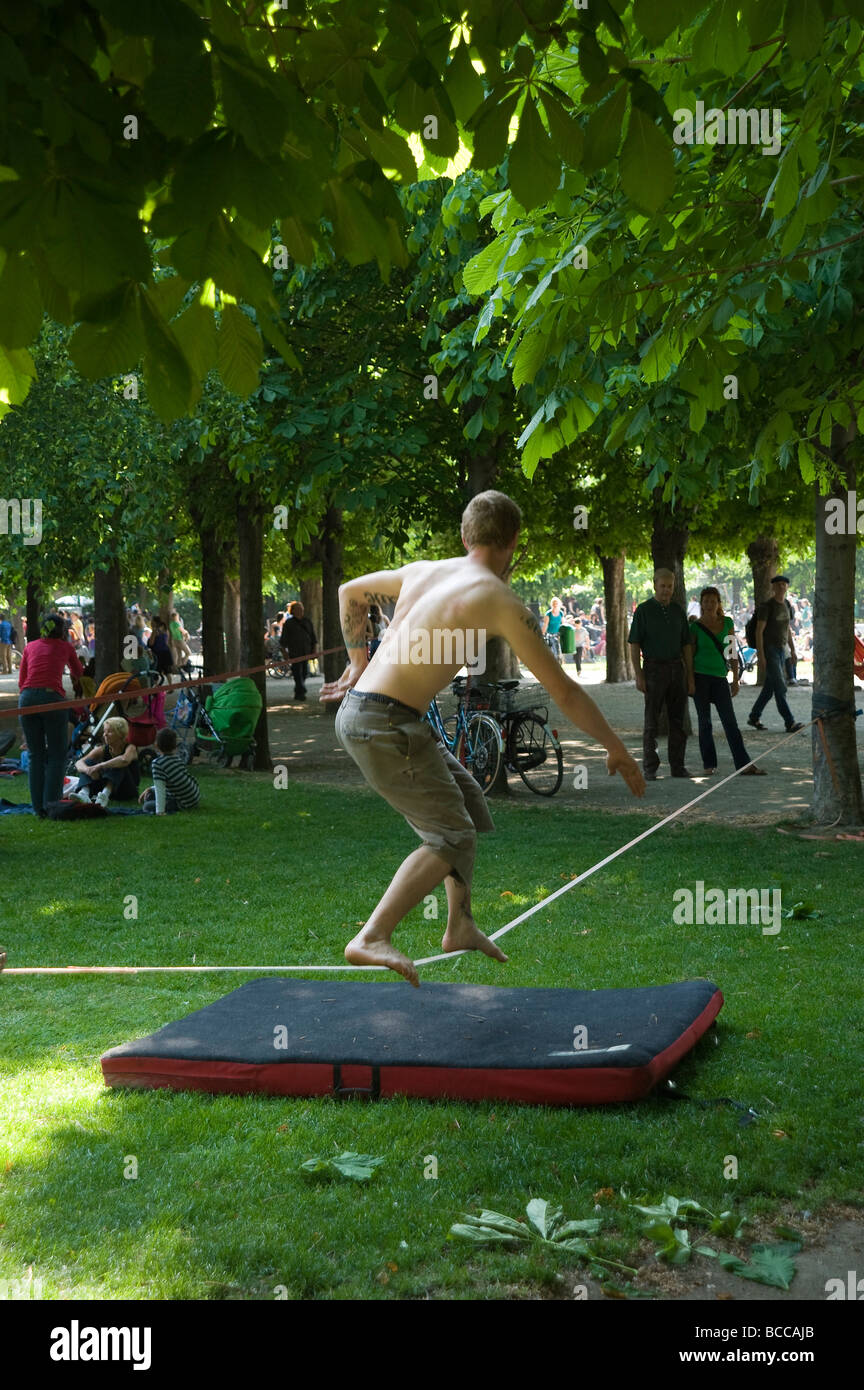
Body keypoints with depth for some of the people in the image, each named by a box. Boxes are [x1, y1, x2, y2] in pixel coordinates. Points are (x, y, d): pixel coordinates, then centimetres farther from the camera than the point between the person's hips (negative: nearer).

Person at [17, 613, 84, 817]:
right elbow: (78, 674, 31)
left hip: (27, 698, 3)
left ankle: (39, 808, 8)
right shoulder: (65, 647, 14)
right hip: (52, 697, -3)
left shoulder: (30, 646, 18)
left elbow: (21, 681, 16)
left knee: (35, 755, 10)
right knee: (57, 755, 6)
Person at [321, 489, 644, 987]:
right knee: (451, 837, -4)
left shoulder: (423, 570, 14)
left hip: (359, 706, 9)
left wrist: (359, 662, 30)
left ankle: (460, 926, 25)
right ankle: (372, 938, -13)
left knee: (467, 802, 20)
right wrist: (617, 749, 6)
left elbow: (350, 592, 29)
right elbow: (564, 690, -4)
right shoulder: (503, 603, -8)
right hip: (386, 724, -9)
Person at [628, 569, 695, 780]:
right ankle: (650, 769, 2)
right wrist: (639, 676, -12)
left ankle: (678, 766, 10)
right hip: (654, 669, -4)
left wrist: (690, 676, 7)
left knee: (678, 720, 4)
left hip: (676, 669, 4)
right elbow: (634, 645, -5)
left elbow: (686, 645, 13)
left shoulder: (678, 611, 10)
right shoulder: (643, 610, -3)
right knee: (652, 721, -2)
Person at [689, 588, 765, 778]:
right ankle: (709, 764, 11)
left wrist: (735, 680, 6)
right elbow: (690, 655, 2)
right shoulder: (695, 627, 0)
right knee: (705, 721, 3)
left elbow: (733, 653, 10)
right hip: (700, 677, -2)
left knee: (730, 722, -4)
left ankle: (744, 765, -8)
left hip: (720, 678, 2)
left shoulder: (727, 623, 7)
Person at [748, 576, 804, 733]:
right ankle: (790, 723, -15)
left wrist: (793, 651, 15)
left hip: (780, 650, 8)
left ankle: (754, 717, 25)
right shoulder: (766, 606, -13)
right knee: (780, 688, -13)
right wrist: (760, 654, -21)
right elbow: (759, 631, -16)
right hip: (769, 650, -8)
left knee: (769, 687, 12)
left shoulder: (785, 606, 12)